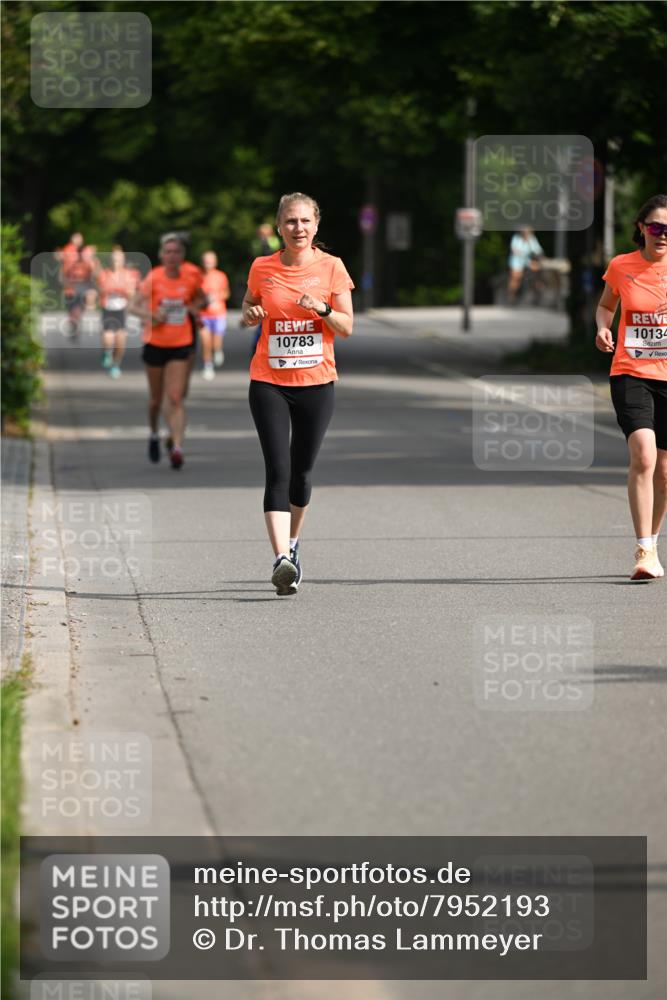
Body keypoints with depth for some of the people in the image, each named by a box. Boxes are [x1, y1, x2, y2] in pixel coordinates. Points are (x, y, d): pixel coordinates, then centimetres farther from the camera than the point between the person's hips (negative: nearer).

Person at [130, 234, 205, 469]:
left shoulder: (191, 278, -1)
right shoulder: (154, 278, -8)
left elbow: (200, 298, 19)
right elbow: (135, 305, -13)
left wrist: (193, 307, -2)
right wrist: (151, 315, -31)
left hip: (181, 345, 0)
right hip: (155, 343, 0)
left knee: (176, 399, -11)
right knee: (156, 397, 13)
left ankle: (177, 447, -18)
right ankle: (154, 435, 39)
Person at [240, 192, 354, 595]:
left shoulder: (331, 267, 0)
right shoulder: (262, 268, 1)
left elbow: (346, 327, 0)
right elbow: (247, 310, 16)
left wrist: (322, 308, -19)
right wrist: (250, 315, -7)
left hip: (317, 382, 1)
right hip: (269, 383, -1)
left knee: (302, 471, 11)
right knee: (278, 471, -14)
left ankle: (293, 543, 36)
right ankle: (282, 560, -22)